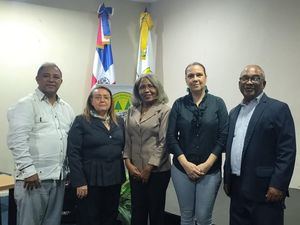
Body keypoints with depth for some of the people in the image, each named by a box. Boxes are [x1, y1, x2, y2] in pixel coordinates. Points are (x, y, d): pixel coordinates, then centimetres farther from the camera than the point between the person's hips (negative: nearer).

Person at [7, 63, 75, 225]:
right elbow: (16, 141, -14)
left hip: (59, 178, 6)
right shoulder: (26, 105, -6)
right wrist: (28, 170, -18)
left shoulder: (66, 108, 14)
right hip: (34, 177, -6)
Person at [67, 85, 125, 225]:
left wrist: (122, 175, 2)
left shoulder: (119, 122, 10)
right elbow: (73, 153, -10)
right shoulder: (81, 121, -4)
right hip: (91, 179, -4)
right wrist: (79, 182, -15)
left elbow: (124, 148, 13)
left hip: (115, 179, 5)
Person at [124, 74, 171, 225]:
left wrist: (149, 168, -12)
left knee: (156, 212, 7)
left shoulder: (164, 111, -6)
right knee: (137, 212, 12)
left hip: (157, 170, -4)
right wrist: (128, 162, -3)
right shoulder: (132, 111, 9)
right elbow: (127, 139, 9)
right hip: (135, 171, 4)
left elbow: (163, 142, -11)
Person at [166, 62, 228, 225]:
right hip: (182, 168, 1)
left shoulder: (218, 103, 0)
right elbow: (171, 137, 0)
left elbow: (224, 137, -4)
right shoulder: (179, 104, 3)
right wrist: (185, 164, -10)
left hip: (210, 169, -1)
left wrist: (206, 165, -10)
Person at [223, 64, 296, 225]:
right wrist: (227, 179, 15)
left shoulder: (278, 109, -6)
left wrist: (278, 185, -17)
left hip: (264, 190, -6)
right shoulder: (234, 112, 15)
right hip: (237, 189, 6)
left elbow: (287, 151, -12)